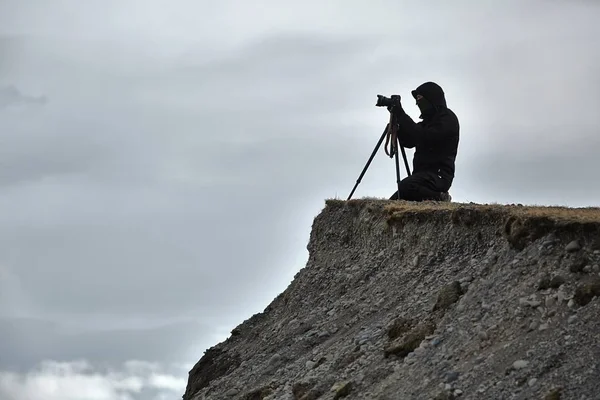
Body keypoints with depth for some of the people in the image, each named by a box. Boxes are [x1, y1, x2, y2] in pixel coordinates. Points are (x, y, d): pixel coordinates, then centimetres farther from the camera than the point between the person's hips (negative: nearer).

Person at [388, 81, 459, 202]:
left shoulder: (448, 118, -7)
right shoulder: (428, 120, 21)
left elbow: (424, 139, -19)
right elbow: (407, 142, 19)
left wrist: (401, 115, -15)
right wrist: (398, 118, 6)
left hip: (438, 175, -9)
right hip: (424, 174, 9)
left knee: (406, 186, -35)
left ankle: (438, 197, -13)